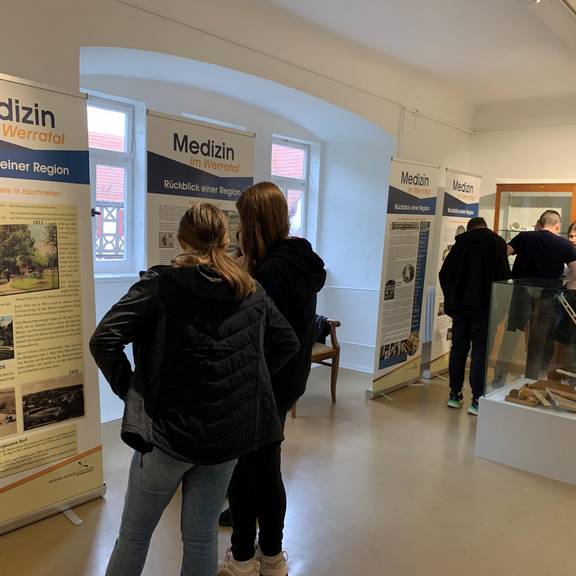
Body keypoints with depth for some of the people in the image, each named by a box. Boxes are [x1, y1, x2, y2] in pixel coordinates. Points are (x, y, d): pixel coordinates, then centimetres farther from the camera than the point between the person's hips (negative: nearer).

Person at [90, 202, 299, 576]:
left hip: (170, 429, -4)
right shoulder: (251, 291, 4)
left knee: (135, 533, 18)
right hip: (230, 433, 4)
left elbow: (104, 340, -16)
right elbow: (288, 343, 12)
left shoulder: (161, 283, -9)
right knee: (202, 537, 18)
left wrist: (130, 389, -3)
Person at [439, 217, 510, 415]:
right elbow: (504, 275, -8)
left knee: (458, 348, 11)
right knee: (479, 351, -1)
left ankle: (455, 394, 18)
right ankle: (477, 400, -3)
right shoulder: (496, 242, -1)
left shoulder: (460, 243, 7)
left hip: (459, 304, 3)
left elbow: (444, 273, 8)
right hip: (482, 307, -3)